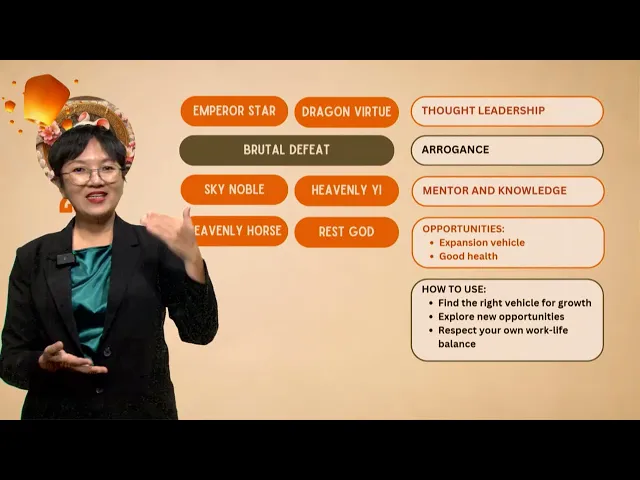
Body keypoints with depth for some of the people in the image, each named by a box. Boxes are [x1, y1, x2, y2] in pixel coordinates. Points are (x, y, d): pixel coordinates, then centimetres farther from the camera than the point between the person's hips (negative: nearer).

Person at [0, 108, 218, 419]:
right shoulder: (33, 258, 0)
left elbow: (199, 332, -11)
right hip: (57, 412, 1)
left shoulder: (155, 246, -4)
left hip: (143, 411, -1)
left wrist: (191, 258, -22)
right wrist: (45, 362, -20)